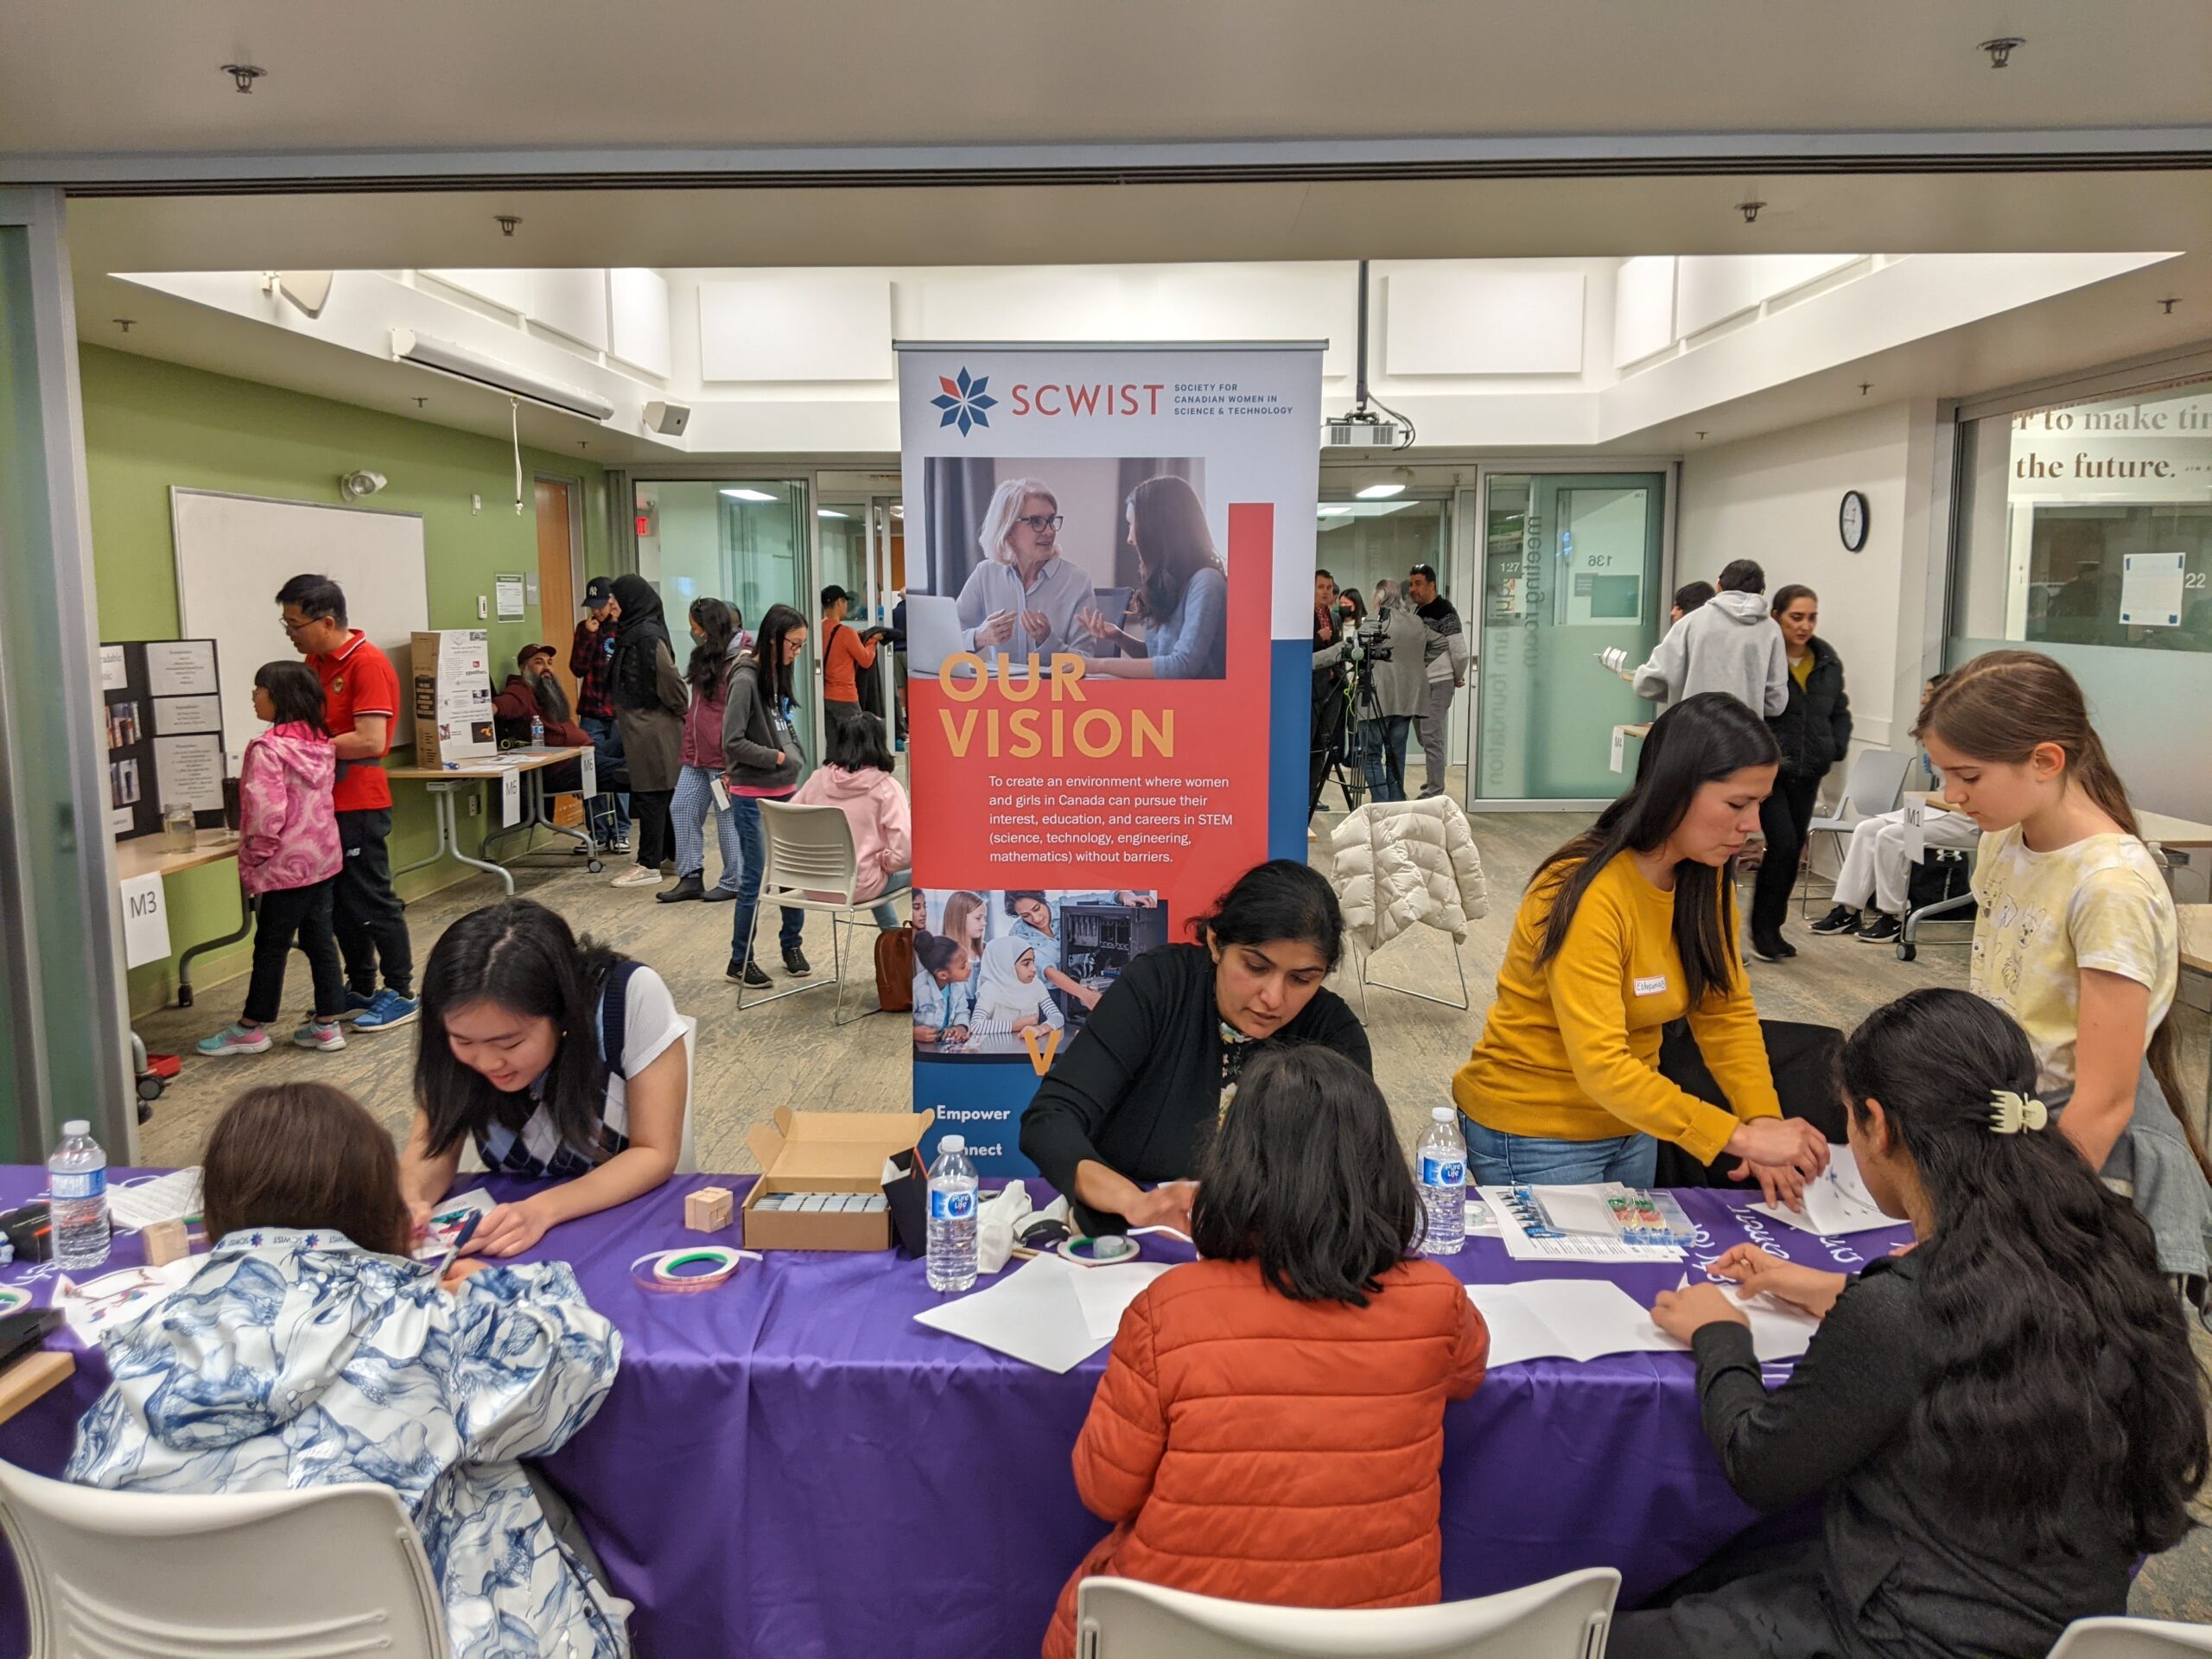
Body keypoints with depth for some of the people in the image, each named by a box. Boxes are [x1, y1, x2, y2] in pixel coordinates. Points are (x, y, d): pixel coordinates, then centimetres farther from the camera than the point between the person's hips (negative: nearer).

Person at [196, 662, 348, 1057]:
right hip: (323, 857, 8)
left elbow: (266, 811, -22)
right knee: (320, 938, 11)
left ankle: (250, 1029, 17)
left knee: (270, 945, 4)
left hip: (287, 863, -7)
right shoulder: (321, 743, 6)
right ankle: (328, 1023, 15)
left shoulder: (268, 748, -17)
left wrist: (256, 856, -10)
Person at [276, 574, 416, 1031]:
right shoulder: (315, 662, 10)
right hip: (326, 802, 9)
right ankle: (361, 989, 26)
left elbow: (370, 741, -23)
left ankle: (401, 992, 11)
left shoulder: (368, 664, -16)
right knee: (339, 903, 14)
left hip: (358, 804, -9)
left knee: (371, 900, 0)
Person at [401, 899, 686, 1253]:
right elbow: (435, 1144, -8)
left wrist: (543, 1210, -29)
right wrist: (410, 1198, -28)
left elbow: (655, 1154, -17)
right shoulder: (461, 1022, -13)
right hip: (508, 1241, 2)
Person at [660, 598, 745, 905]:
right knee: (681, 808, 7)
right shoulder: (705, 657, 14)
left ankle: (733, 882, 13)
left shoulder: (738, 662, -15)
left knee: (728, 817, 1)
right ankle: (691, 877, 14)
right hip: (696, 754, 9)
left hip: (723, 757, -9)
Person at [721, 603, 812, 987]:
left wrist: (795, 761, 4)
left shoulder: (778, 676, 9)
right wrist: (776, 757, -13)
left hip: (785, 792, 7)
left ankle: (792, 945, 28)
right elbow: (733, 742, -19)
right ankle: (740, 961, 13)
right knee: (756, 878, -1)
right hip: (753, 796, -7)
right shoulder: (746, 680, -15)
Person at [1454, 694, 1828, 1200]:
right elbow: (1600, 1066, -33)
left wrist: (1765, 1122, -17)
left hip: (1630, 1128, 7)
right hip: (1536, 1138, -7)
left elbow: (1727, 1011, -3)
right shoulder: (1590, 895, -28)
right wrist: (1740, 1137, -36)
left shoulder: (1706, 879, -3)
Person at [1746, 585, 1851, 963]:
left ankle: (1773, 928, 24)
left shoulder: (1828, 661, 7)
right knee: (1783, 845, -12)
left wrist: (1836, 748, 4)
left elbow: (1840, 712, 19)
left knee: (1794, 851, 11)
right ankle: (1762, 928, 4)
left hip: (1808, 774, 6)